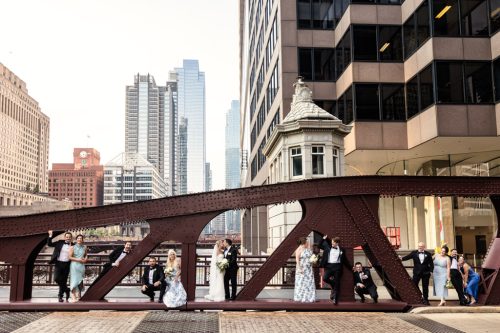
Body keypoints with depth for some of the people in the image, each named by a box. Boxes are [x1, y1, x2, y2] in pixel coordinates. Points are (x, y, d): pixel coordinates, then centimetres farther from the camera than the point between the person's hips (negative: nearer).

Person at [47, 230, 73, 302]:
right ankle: (66, 290, 8)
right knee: (57, 278, -12)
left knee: (64, 281, 4)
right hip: (58, 263, 0)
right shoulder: (60, 243, 5)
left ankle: (60, 296, 17)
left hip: (66, 264, 0)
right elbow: (49, 244, 6)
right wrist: (50, 236, -3)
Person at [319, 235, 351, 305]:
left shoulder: (341, 250, 7)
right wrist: (324, 239, 9)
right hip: (329, 266, 1)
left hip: (337, 267, -1)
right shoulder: (328, 247, 8)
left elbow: (345, 260, 15)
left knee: (337, 283, -1)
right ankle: (333, 285, 10)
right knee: (325, 278, -21)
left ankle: (335, 299, 5)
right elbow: (320, 245, 21)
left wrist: (351, 267, 15)